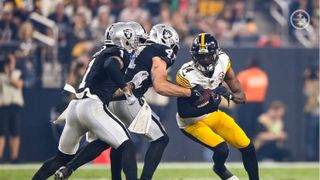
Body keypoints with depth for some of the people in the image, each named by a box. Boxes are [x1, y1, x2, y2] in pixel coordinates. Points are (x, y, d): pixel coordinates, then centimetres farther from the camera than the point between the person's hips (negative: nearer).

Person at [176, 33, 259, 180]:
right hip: (192, 122, -6)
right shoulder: (187, 75, -28)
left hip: (213, 115, 6)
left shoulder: (222, 61, -14)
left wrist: (228, 95, -32)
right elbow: (183, 112, -24)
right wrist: (209, 106, -36)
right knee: (221, 149, -22)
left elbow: (241, 97, -10)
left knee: (247, 147, 1)